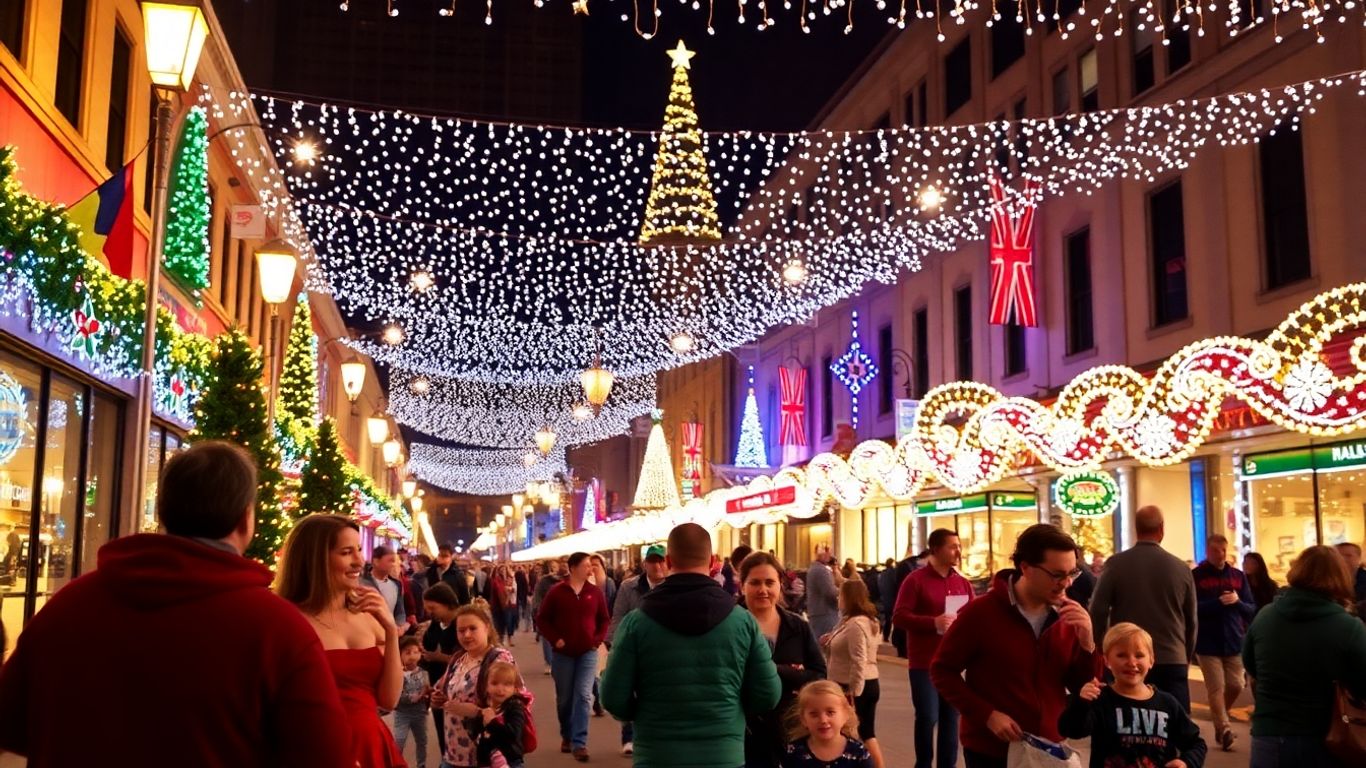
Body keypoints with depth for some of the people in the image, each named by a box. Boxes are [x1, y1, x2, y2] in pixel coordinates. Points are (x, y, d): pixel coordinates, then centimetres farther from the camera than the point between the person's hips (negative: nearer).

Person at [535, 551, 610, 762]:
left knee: (583, 696, -10)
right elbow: (542, 619, -1)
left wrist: (598, 639, -5)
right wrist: (554, 639, -11)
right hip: (563, 654, 0)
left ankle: (579, 743, -8)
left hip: (588, 653, 0)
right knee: (564, 698, 11)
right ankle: (566, 736, 31)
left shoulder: (595, 592, 0)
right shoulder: (556, 591, -5)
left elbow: (604, 619, 8)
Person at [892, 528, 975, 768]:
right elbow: (899, 617, -11)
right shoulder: (916, 580, -6)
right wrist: (933, 623, -21)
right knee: (927, 717, -5)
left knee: (951, 717, 7)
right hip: (924, 663, -5)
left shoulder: (963, 583, 10)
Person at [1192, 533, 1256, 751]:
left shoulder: (1238, 576, 8)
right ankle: (1224, 730, 3)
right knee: (1216, 689, -5)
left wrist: (1238, 601, -13)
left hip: (1234, 641, 4)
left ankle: (1219, 720, 31)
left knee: (1235, 686, 6)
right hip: (1208, 643, -4)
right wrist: (1218, 602, -22)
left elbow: (1251, 609, 8)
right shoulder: (1196, 576, -4)